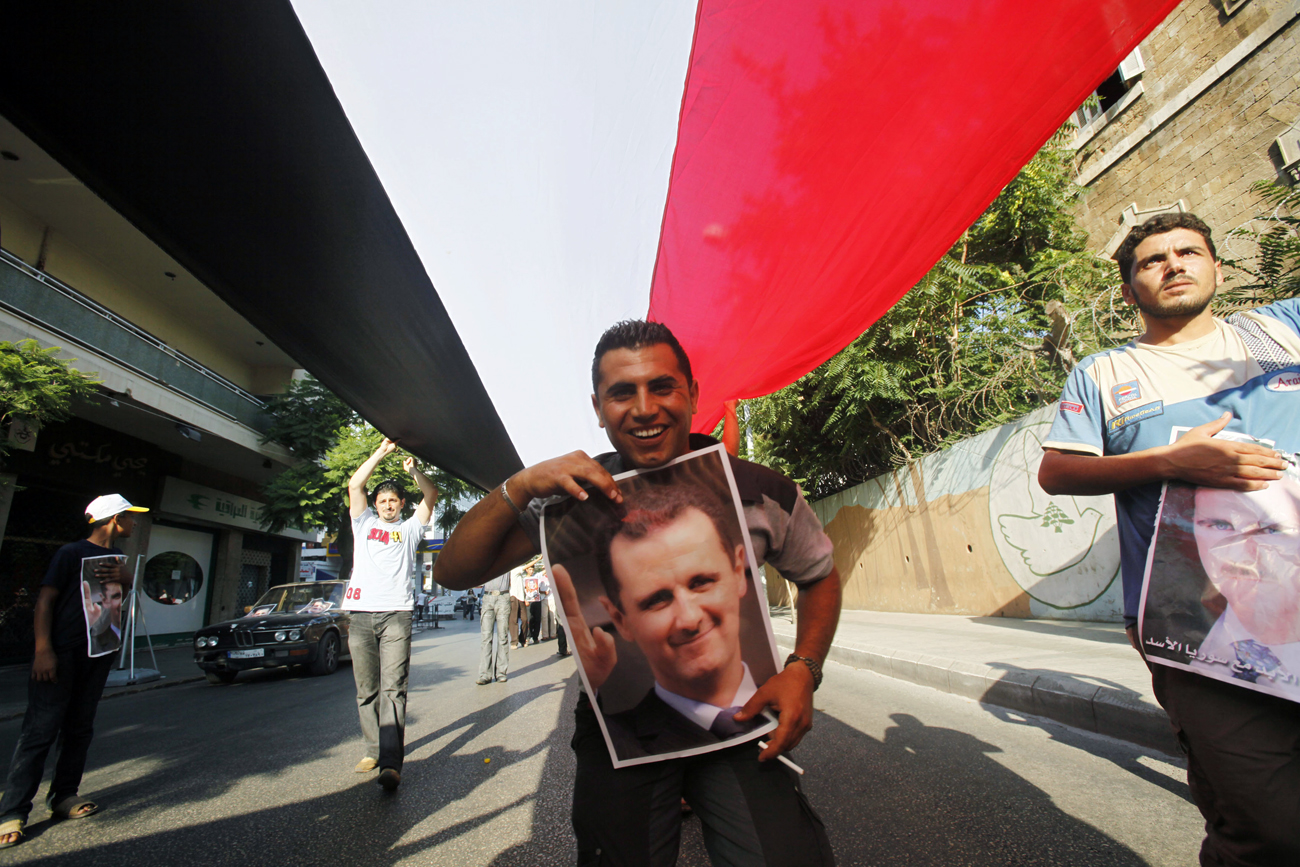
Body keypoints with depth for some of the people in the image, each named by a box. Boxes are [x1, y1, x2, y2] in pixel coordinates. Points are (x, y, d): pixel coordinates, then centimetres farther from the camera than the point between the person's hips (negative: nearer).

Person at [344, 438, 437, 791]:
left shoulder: (410, 528, 17)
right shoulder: (364, 523, 19)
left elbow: (432, 495, 7)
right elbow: (355, 485, 7)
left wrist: (414, 470, -3)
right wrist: (381, 452, 2)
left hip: (396, 615, -2)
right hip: (361, 614, 2)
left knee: (393, 689, -9)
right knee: (366, 690, 7)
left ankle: (392, 764, -14)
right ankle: (373, 750, 20)